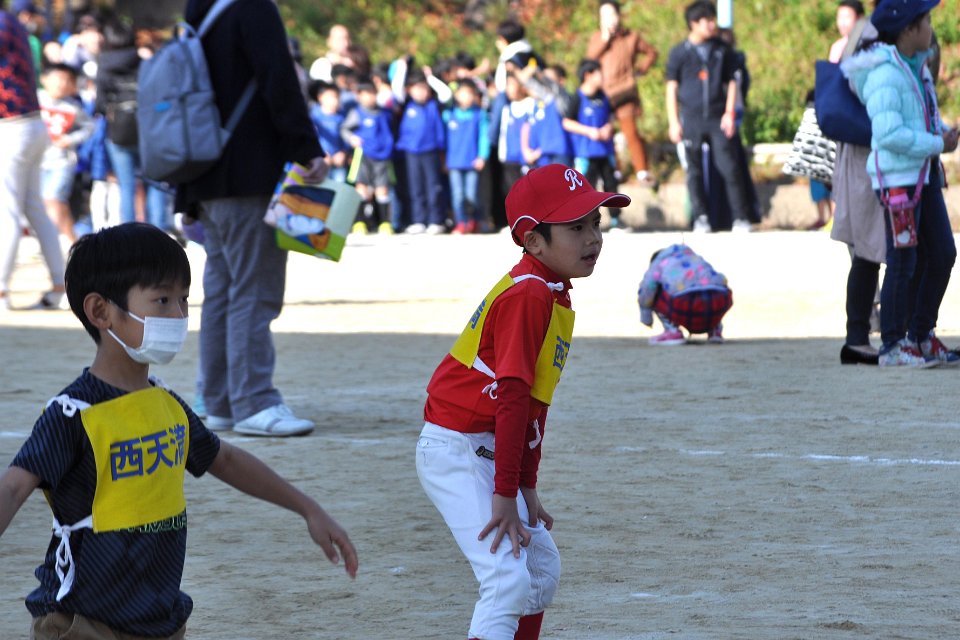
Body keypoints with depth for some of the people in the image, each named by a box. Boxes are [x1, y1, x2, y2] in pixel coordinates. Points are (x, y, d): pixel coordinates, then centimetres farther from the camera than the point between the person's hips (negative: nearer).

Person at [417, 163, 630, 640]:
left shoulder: (555, 296, 11)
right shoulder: (528, 295, -20)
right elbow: (511, 399, -23)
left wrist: (526, 486, 13)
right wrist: (506, 495, -24)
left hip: (489, 453, 11)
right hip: (456, 451, -11)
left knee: (542, 569, 20)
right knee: (508, 578, -20)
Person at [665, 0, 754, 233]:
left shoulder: (722, 50, 7)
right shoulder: (679, 53, 3)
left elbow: (731, 82, 11)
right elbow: (672, 87, 5)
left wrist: (730, 113, 0)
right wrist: (673, 122, -1)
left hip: (718, 118, 0)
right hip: (691, 120, 0)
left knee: (729, 168, -6)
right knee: (694, 171, 4)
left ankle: (740, 218, -2)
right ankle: (701, 217, 12)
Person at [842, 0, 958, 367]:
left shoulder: (917, 67, 11)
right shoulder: (884, 74, -17)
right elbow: (889, 134, -24)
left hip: (925, 174, 9)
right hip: (897, 178, -9)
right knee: (902, 263, -4)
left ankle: (921, 337, 22)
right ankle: (892, 347, 5)